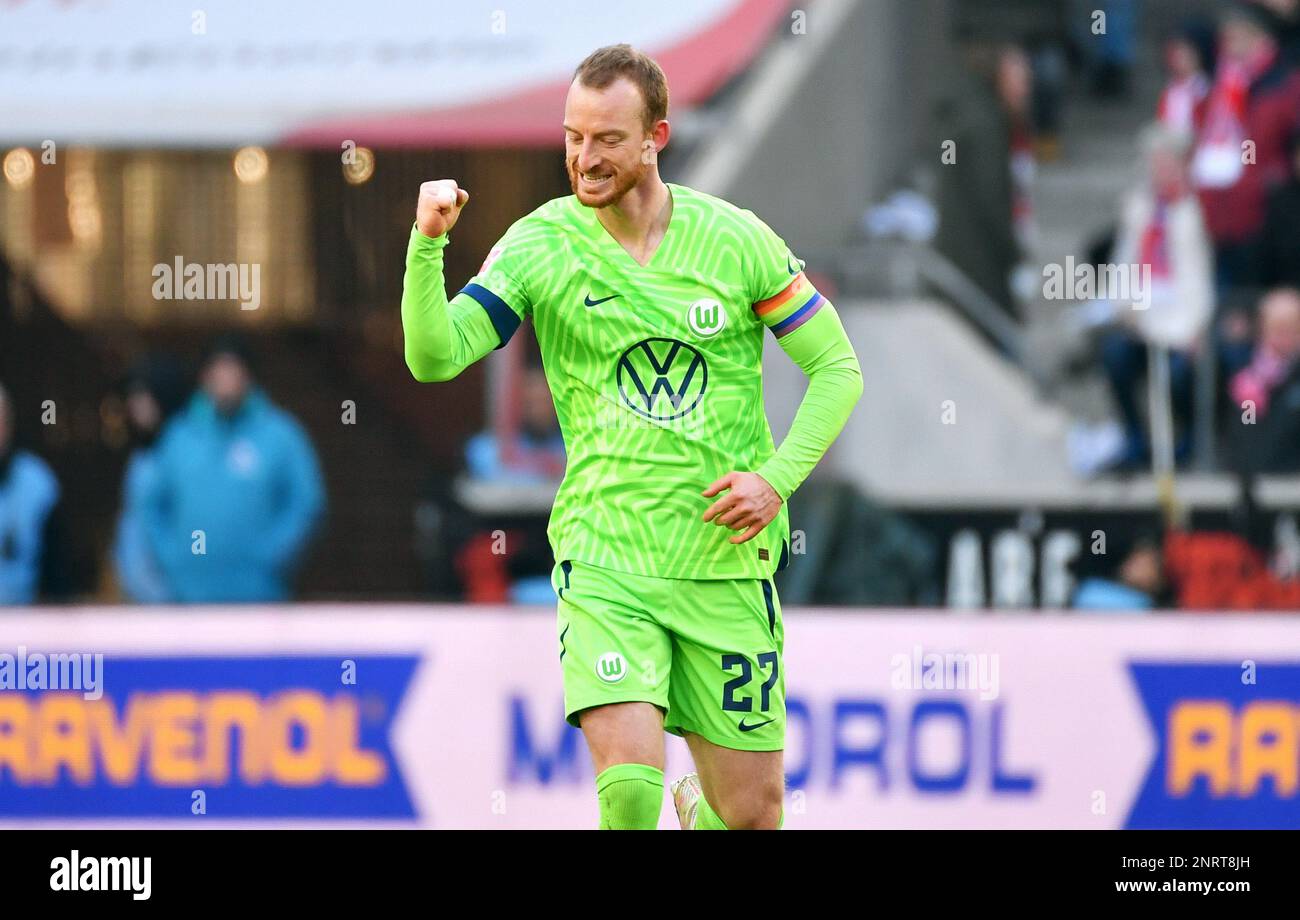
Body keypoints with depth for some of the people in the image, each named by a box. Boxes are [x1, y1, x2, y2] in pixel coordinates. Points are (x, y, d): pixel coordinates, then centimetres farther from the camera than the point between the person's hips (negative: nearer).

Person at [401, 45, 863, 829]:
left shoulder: (736, 240, -2)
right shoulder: (540, 246, -3)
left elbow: (838, 368, 6)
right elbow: (434, 357, -11)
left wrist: (777, 477, -8)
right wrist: (429, 244, -26)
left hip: (727, 560, 1)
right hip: (604, 564, -1)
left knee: (752, 811, 7)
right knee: (629, 785, -22)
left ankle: (698, 811, 43)